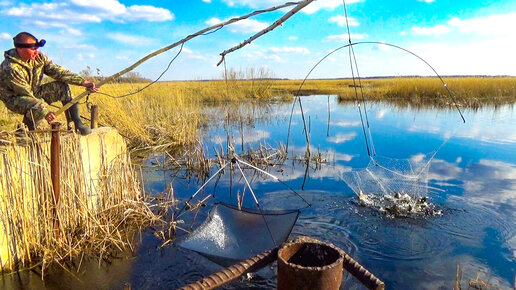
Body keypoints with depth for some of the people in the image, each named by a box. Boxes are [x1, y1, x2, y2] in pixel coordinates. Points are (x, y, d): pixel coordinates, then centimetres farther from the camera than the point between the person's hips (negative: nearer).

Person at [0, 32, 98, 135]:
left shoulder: (38, 57, -9)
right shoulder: (10, 68, -26)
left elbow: (57, 71, -12)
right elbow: (26, 94, -26)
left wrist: (83, 82, -22)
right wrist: (45, 112, -30)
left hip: (35, 92, 7)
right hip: (15, 99, -7)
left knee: (62, 86, -12)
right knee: (38, 106, -38)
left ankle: (76, 123, -14)